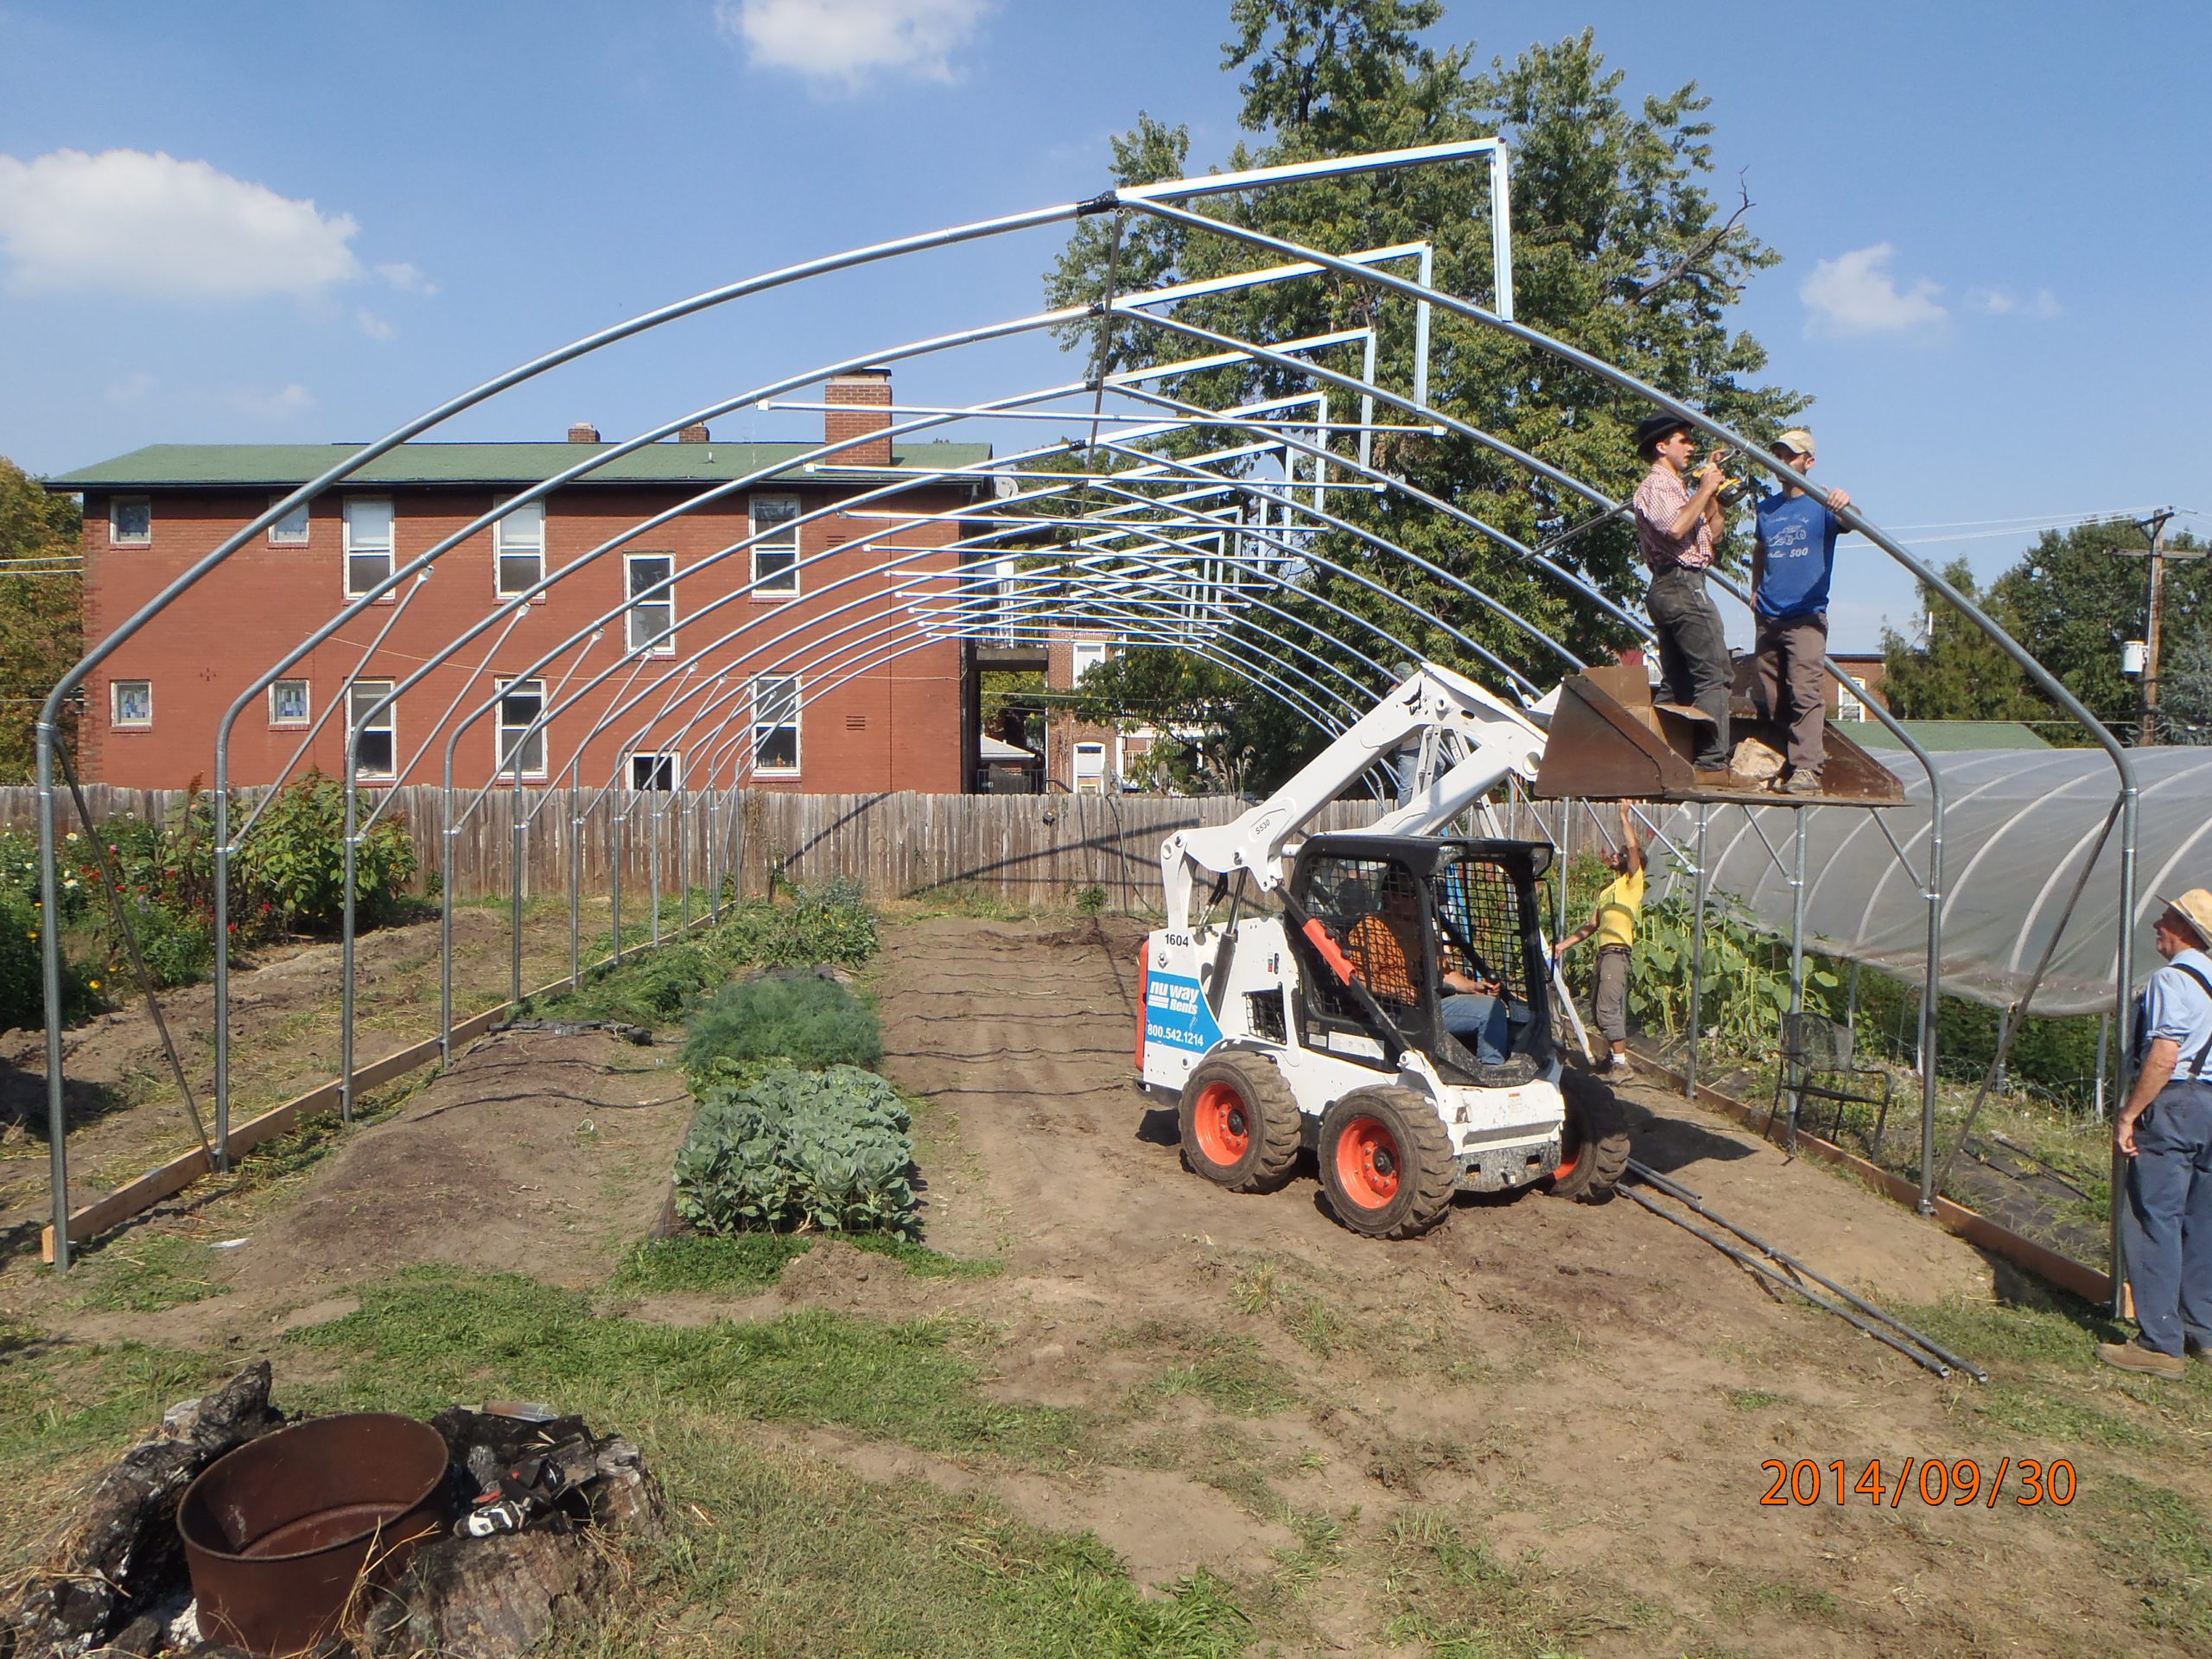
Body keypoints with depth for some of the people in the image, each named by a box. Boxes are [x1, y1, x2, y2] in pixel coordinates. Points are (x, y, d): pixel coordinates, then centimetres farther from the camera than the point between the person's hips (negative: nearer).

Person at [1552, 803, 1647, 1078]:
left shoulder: (1633, 880, 1)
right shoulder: (1608, 888, 25)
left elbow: (1633, 847, -16)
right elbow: (1592, 925, 26)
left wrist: (1624, 816, -7)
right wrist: (1565, 944, 21)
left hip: (1618, 950, -9)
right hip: (1604, 951, 9)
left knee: (1608, 1009, -14)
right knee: (1606, 1010, 12)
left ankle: (1621, 1064, -12)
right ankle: (1614, 1058, 20)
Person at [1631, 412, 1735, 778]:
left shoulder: (1678, 487, 26)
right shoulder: (1655, 485, -4)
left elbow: (1712, 532, 25)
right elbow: (1675, 528, -24)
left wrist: (1713, 490, 19)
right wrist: (1705, 489, -11)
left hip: (1668, 591, 11)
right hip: (1683, 584, -11)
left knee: (1679, 683, 7)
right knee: (1713, 674, -14)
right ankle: (1712, 763, -18)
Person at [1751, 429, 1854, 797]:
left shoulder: (1821, 504, 0)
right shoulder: (1767, 507, 16)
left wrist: (1846, 505, -42)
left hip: (1806, 617, -6)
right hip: (1768, 617, 6)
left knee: (1804, 693, -15)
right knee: (1769, 696, 8)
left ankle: (1807, 770, -18)